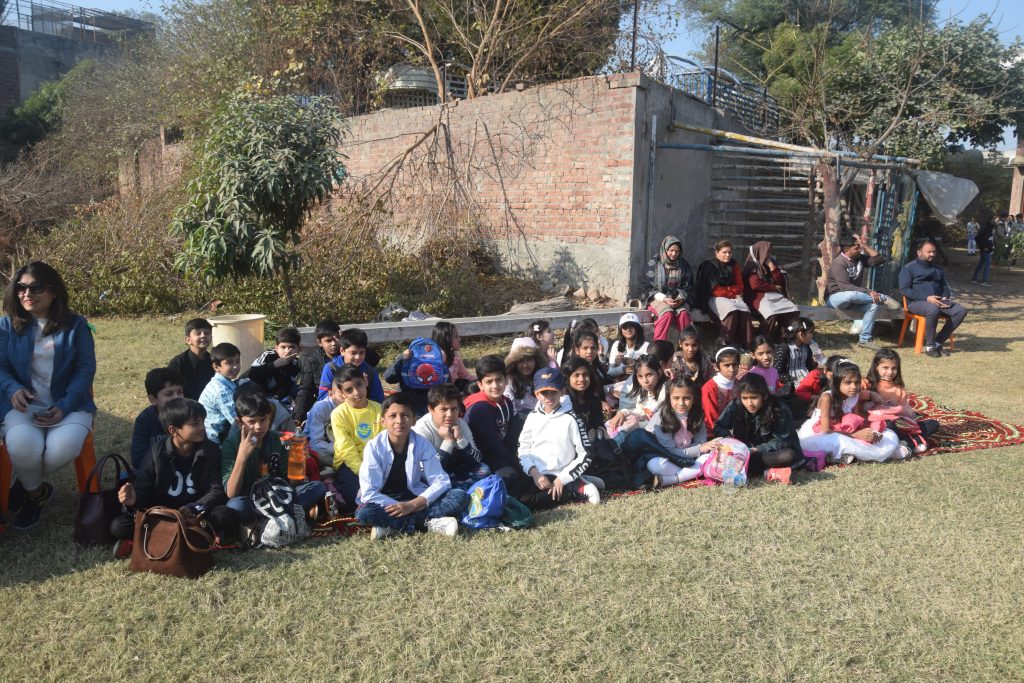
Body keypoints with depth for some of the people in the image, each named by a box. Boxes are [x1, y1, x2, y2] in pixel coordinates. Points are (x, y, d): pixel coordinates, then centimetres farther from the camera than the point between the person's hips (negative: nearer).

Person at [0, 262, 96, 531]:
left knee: (62, 449, -31)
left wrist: (64, 407, -15)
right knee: (22, 447, -31)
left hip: (69, 404, -1)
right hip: (25, 404, 1)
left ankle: (26, 484, 6)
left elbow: (85, 369, -2)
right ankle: (36, 492, 5)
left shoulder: (76, 325, -1)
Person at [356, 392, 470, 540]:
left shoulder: (422, 444, -9)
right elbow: (369, 492, -17)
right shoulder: (374, 447, -14)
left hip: (415, 498, 2)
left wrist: (413, 505, -23)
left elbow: (442, 481, -12)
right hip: (386, 501, -2)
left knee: (461, 497, -18)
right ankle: (429, 523, -26)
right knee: (363, 513, -35)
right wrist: (398, 507, -28)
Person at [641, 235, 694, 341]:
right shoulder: (654, 263, -1)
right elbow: (647, 287, -3)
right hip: (657, 299, -3)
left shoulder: (684, 265, 8)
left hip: (678, 299, 3)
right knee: (667, 312, -34)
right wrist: (664, 298, -16)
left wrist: (680, 298, -11)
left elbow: (688, 288, 11)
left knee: (684, 313, -31)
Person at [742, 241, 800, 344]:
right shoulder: (751, 266, -1)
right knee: (772, 314, -36)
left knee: (794, 312, -18)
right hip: (759, 297, -7)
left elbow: (780, 282, 13)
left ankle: (778, 338, -12)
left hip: (776, 295, 7)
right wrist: (774, 287, -2)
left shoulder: (771, 264, 19)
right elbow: (755, 285, -13)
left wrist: (772, 268, 0)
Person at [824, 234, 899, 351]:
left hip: (852, 299, 7)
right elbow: (845, 287, -28)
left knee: (873, 304, -20)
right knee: (851, 294, -41)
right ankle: (883, 299, -20)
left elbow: (879, 259, 3)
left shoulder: (859, 258, 6)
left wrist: (865, 245, -4)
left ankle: (865, 339, -16)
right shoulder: (839, 263, -18)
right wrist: (869, 292, -31)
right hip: (835, 297, -7)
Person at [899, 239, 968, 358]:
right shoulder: (909, 268, 2)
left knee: (961, 311, -17)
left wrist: (945, 298, 0)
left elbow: (945, 287, 26)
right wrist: (927, 298, -19)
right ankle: (929, 345, -23)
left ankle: (938, 342, -14)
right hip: (916, 302, -7)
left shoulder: (938, 269, 24)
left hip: (937, 301, 7)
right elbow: (904, 289, -9)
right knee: (933, 309, -39)